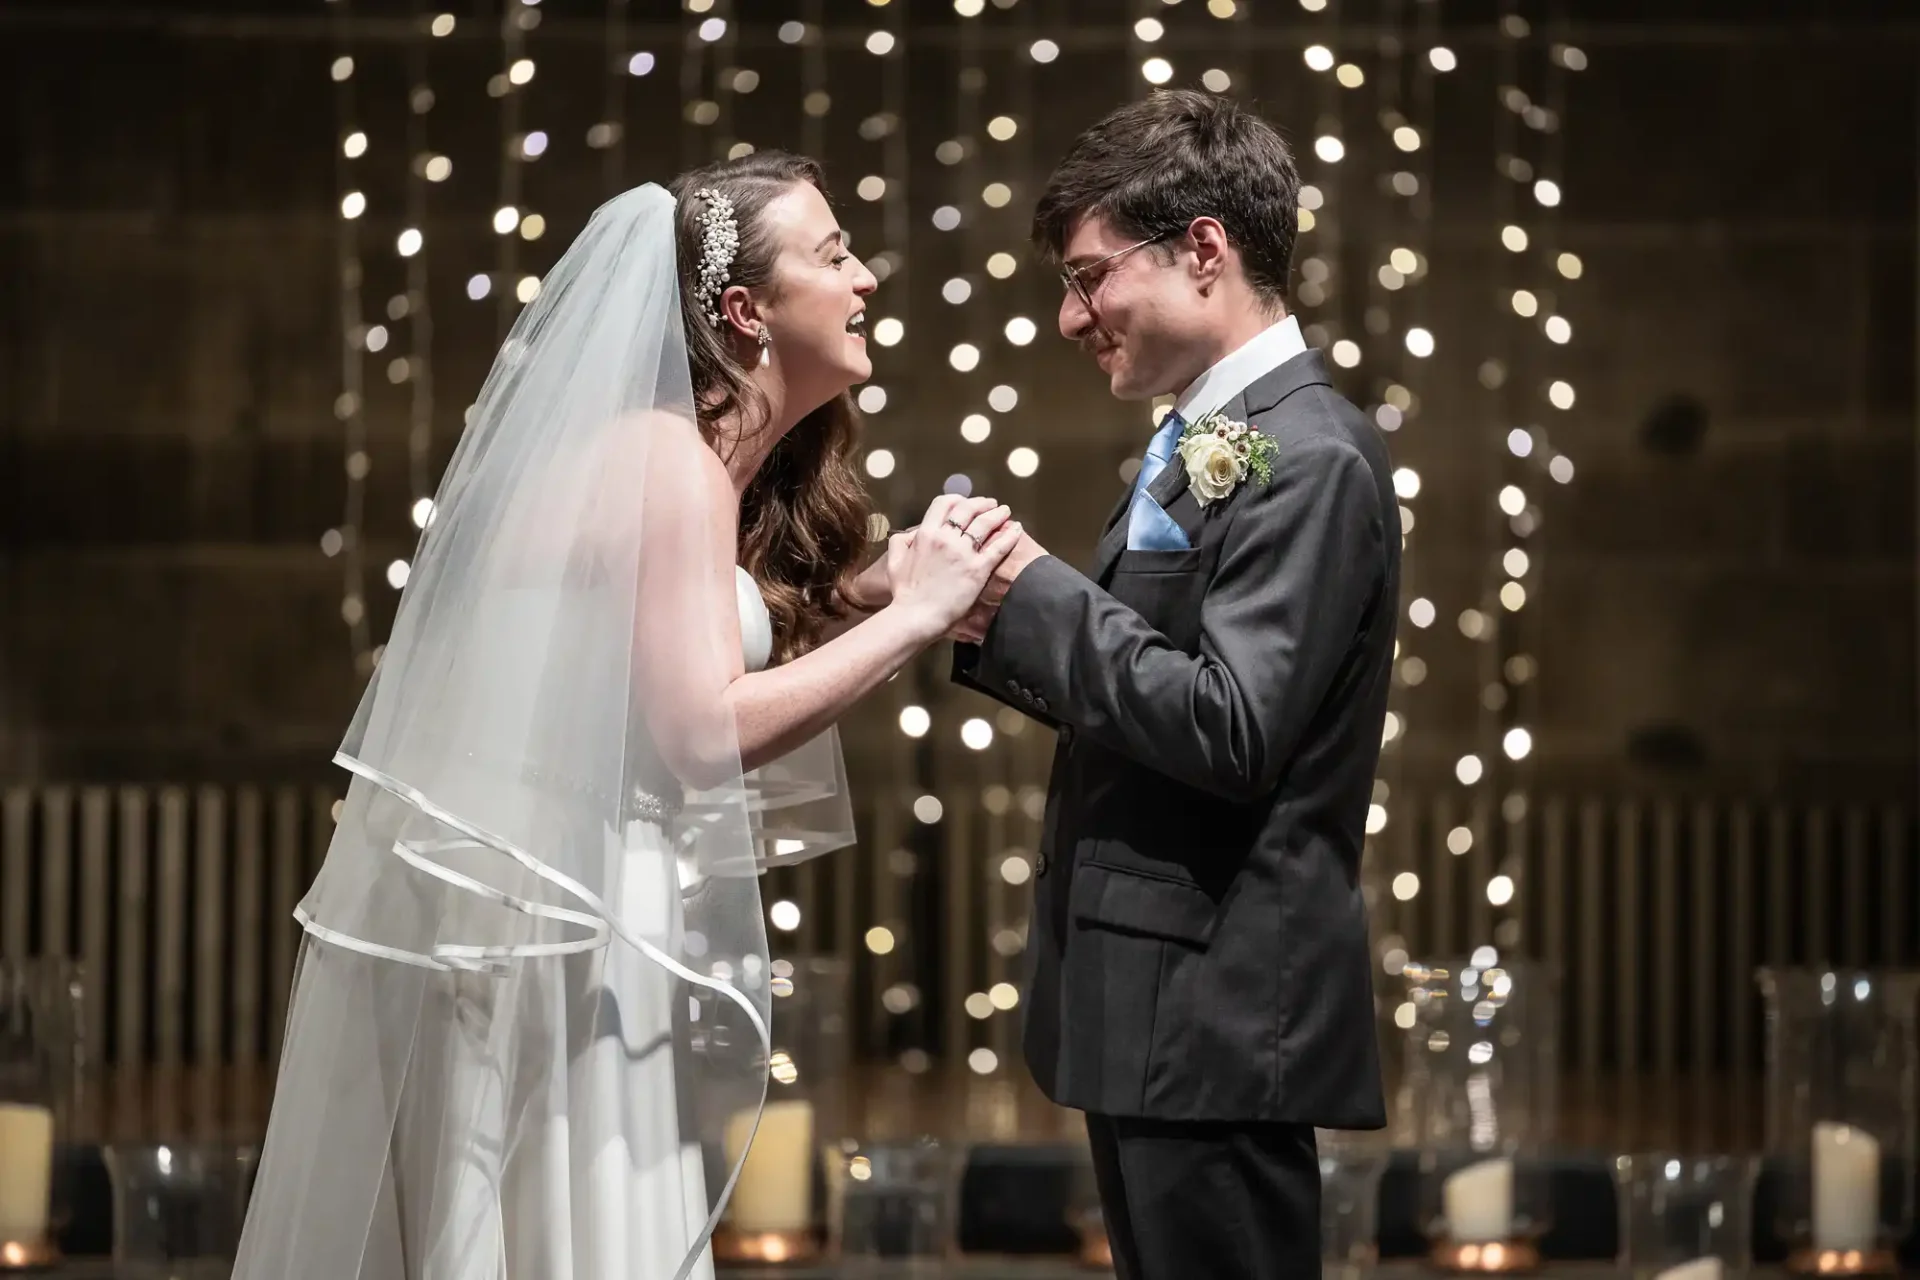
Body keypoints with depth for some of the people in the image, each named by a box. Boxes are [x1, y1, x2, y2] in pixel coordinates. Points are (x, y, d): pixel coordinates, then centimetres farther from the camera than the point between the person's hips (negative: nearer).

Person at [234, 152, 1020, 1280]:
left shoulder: (722, 470, 15)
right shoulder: (669, 458, -15)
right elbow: (705, 732, -23)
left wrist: (885, 588, 3)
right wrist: (910, 616, -17)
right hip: (531, 908, -10)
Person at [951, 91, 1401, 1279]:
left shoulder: (1309, 459, -15)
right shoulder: (1207, 441, 15)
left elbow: (1229, 731, -23)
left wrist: (1034, 592, -15)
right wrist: (1003, 621, 1)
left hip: (1217, 1015, -10)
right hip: (1160, 1007, 10)